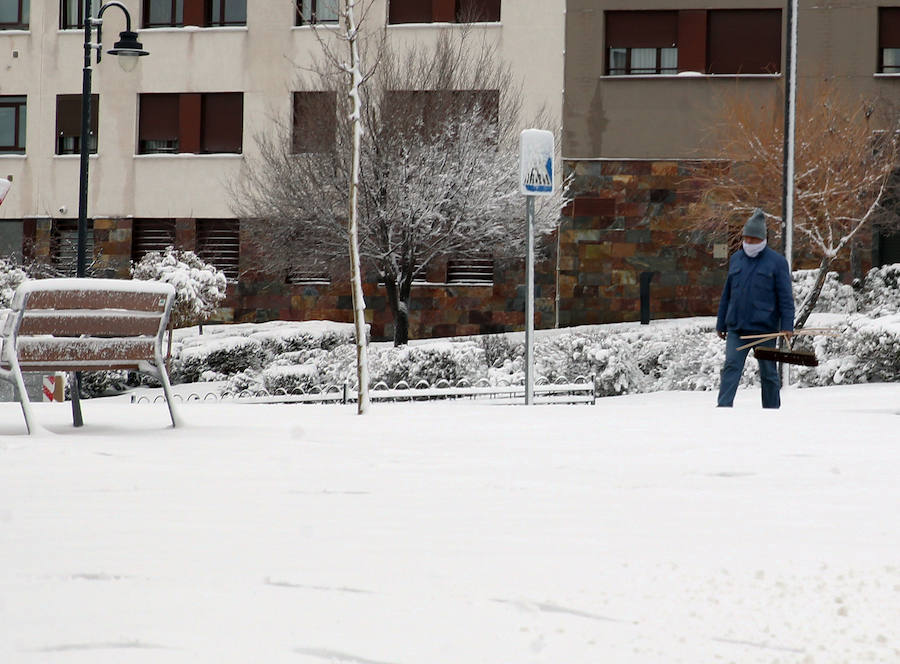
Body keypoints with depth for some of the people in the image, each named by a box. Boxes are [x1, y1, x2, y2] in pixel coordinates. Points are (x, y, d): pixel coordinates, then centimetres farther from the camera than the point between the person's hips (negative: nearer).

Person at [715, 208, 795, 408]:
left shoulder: (776, 261, 0)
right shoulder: (736, 259, 13)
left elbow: (785, 296, -2)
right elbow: (727, 294, 19)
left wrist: (787, 325, -10)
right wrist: (721, 324, 18)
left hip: (764, 328, -3)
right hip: (736, 328, 3)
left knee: (768, 373, 6)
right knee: (731, 367, -10)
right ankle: (723, 407, -17)